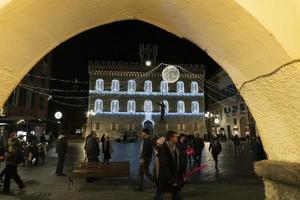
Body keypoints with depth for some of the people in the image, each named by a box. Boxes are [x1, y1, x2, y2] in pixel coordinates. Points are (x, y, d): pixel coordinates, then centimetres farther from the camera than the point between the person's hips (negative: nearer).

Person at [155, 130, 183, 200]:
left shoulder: (175, 148, 4)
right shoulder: (163, 149, -20)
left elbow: (178, 163, 11)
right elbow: (165, 167, -21)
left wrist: (181, 175, 6)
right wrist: (172, 180, -19)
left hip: (175, 178, 8)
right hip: (165, 179, -7)